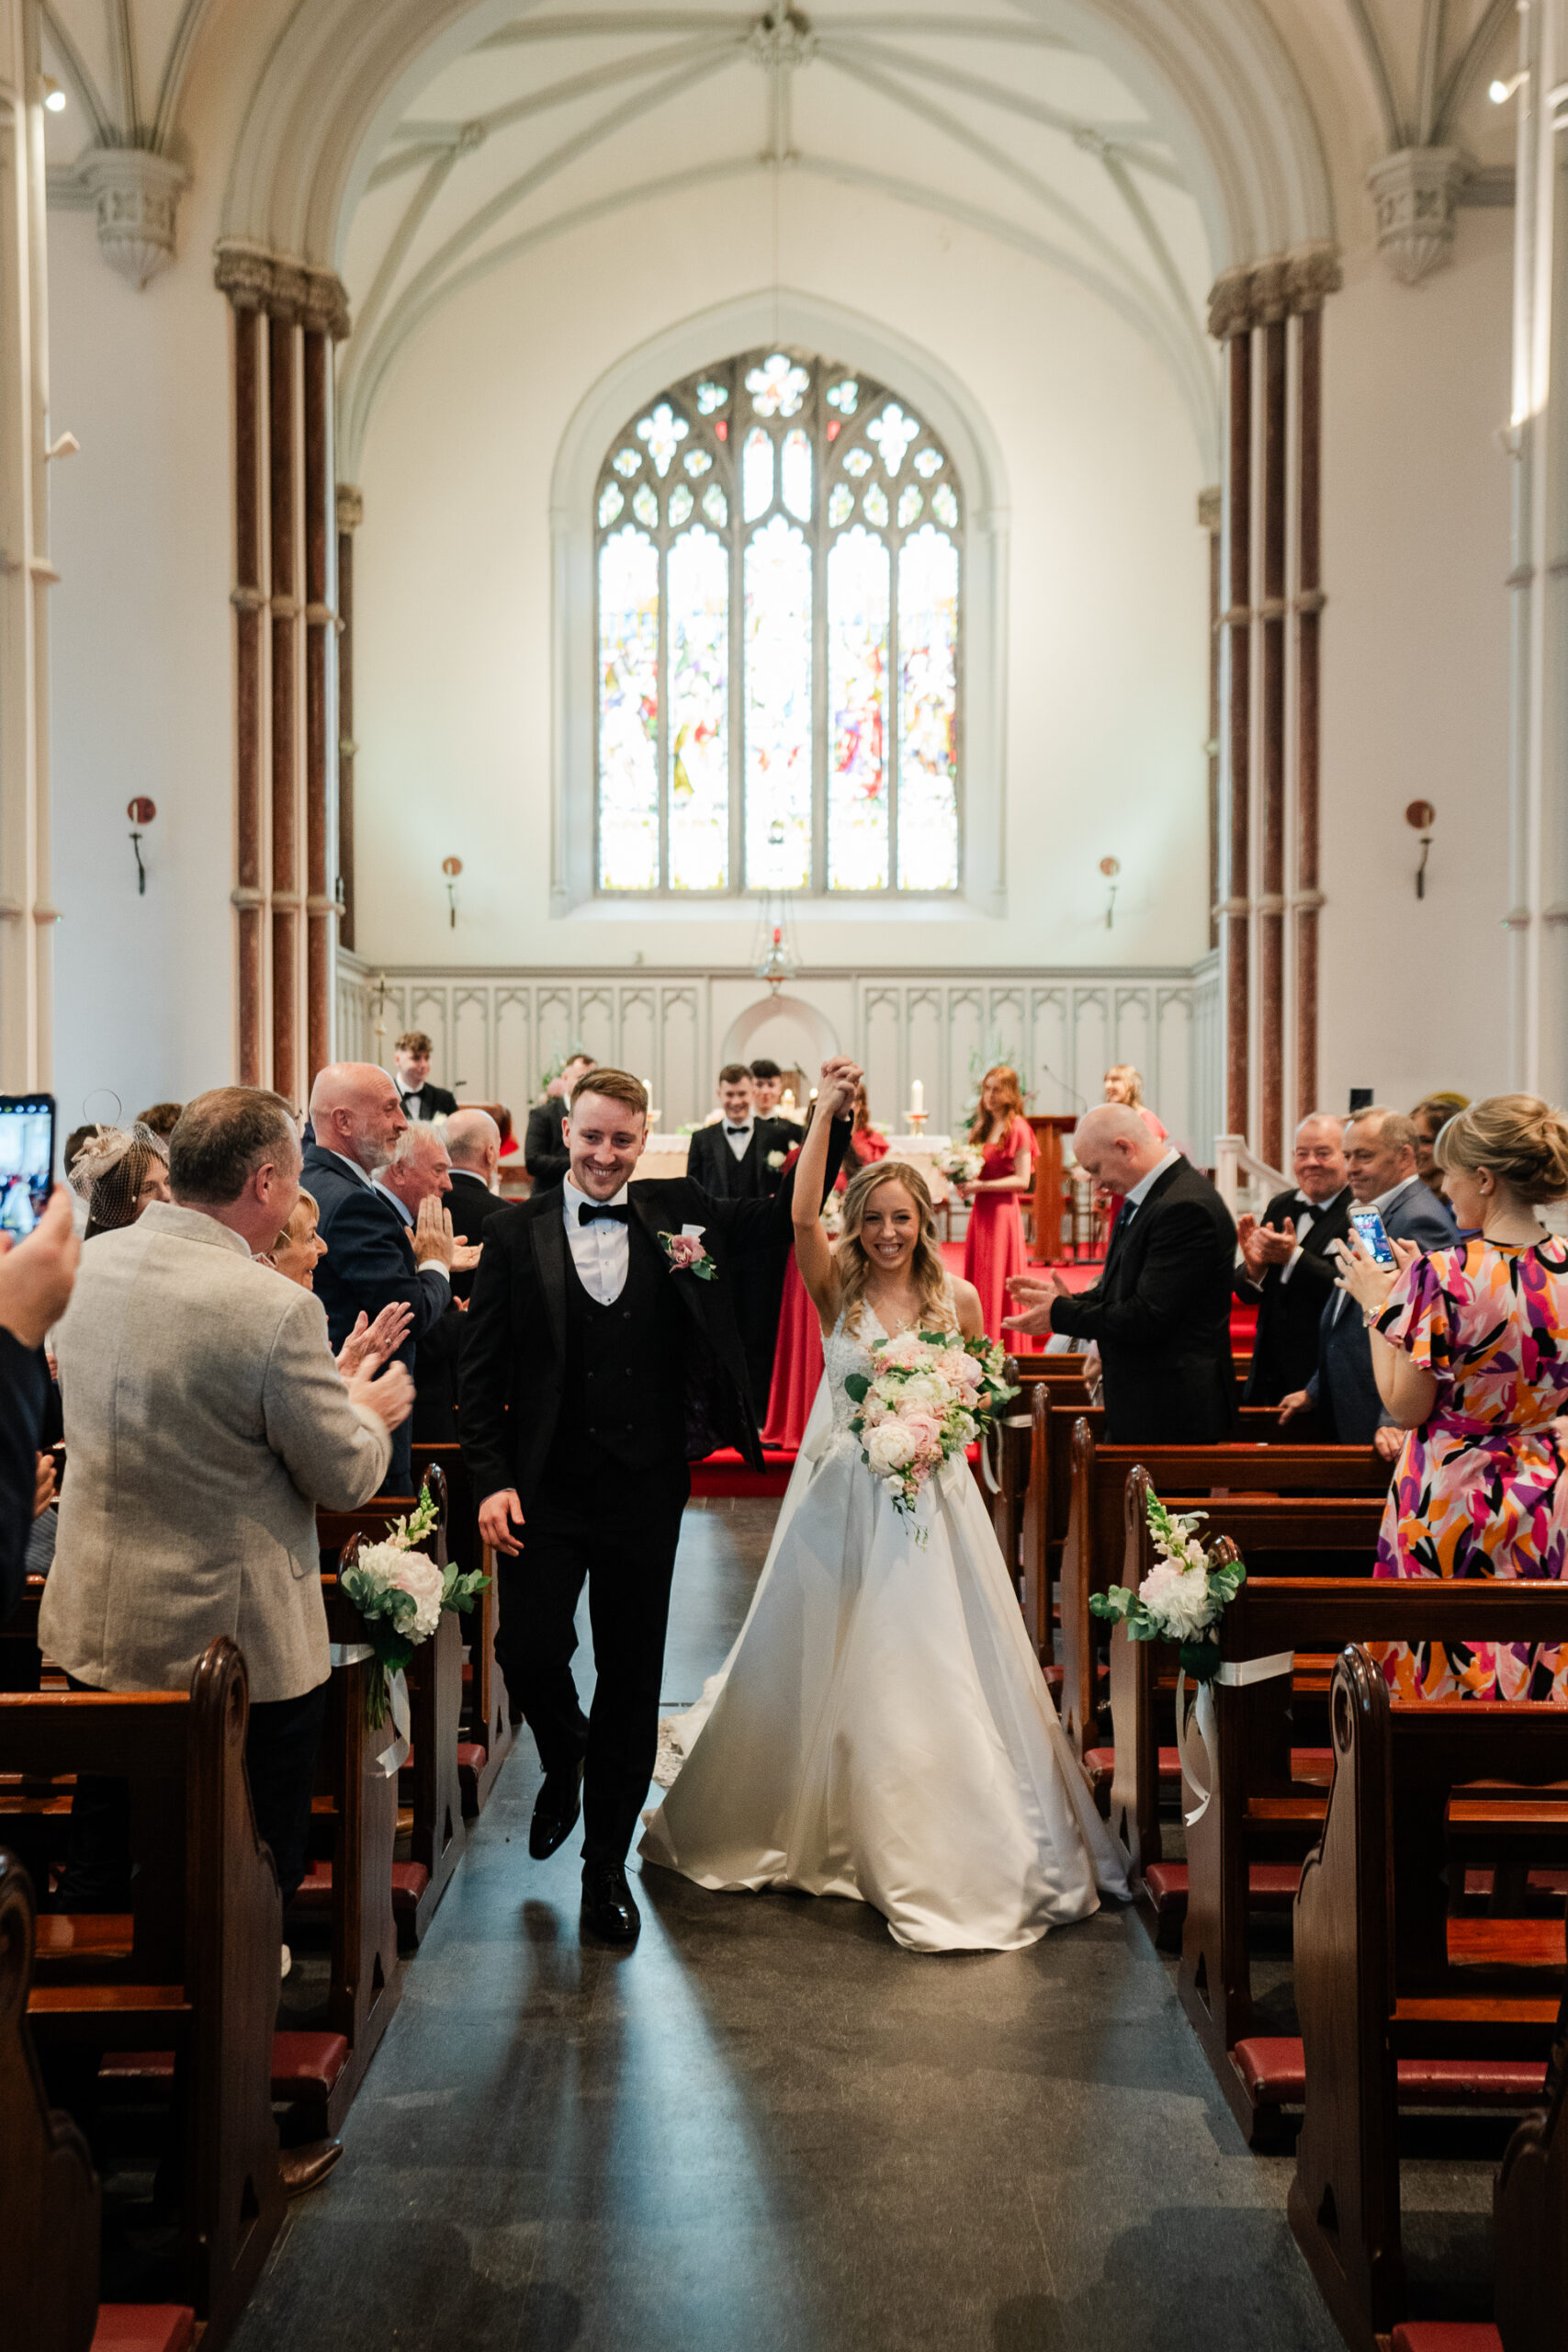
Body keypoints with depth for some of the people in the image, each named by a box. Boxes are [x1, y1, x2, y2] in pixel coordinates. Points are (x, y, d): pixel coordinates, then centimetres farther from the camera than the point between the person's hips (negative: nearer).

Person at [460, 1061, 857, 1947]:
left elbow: (786, 1219, 8)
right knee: (529, 1652, -7)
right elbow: (482, 1371, 0)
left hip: (645, 1493, 1)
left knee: (632, 1683, 8)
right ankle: (564, 1759, 31)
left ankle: (607, 1865, 25)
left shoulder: (678, 1213, 2)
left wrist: (833, 1118, -4)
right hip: (545, 1491, -1)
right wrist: (491, 1480, -9)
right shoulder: (518, 1234, -1)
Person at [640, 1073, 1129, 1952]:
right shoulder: (838, 1289, -3)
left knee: (935, 1666, 2)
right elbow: (802, 1217, -20)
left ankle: (947, 1848, 19)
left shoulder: (957, 1297, 2)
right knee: (831, 1665, 9)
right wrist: (826, 1113, -24)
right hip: (844, 1496, -1)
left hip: (931, 1498, 1)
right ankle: (816, 1825, 31)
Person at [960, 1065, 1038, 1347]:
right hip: (980, 1209, 8)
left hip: (1002, 1209, -7)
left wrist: (980, 1186, -17)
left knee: (998, 1281, -5)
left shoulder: (1017, 1128, -9)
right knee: (978, 1279, 7)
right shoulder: (982, 1127, 14)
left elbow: (1022, 1180, -14)